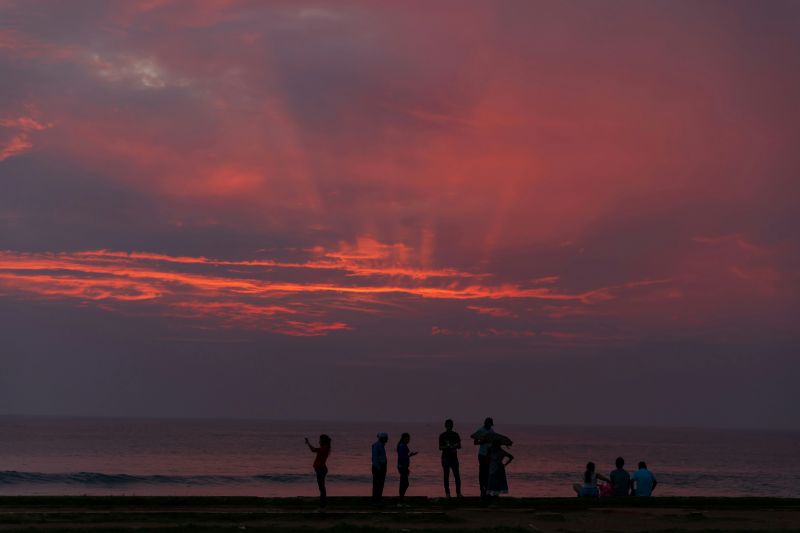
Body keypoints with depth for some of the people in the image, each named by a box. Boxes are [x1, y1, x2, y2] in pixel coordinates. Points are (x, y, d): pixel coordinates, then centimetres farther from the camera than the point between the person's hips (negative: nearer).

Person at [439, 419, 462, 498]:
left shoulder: (455, 435, 8)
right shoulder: (442, 436, 2)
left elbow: (459, 446, 7)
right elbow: (440, 447, -2)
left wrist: (456, 446, -16)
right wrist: (447, 447, -20)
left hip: (454, 457, 2)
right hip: (445, 457, -2)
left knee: (457, 476, -3)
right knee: (446, 476, 0)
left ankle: (458, 493, 2)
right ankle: (447, 493, 4)